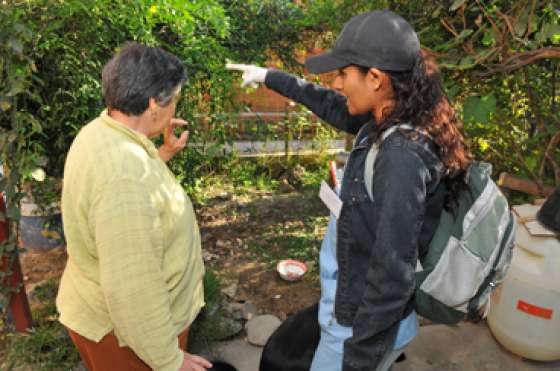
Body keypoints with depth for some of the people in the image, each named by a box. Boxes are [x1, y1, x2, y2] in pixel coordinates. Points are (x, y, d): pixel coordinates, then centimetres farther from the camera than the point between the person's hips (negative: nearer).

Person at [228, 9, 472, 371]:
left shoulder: (402, 154, -30)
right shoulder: (384, 124, -4)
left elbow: (393, 275, -28)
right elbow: (331, 105, 15)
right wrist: (270, 77, 23)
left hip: (370, 320, -8)